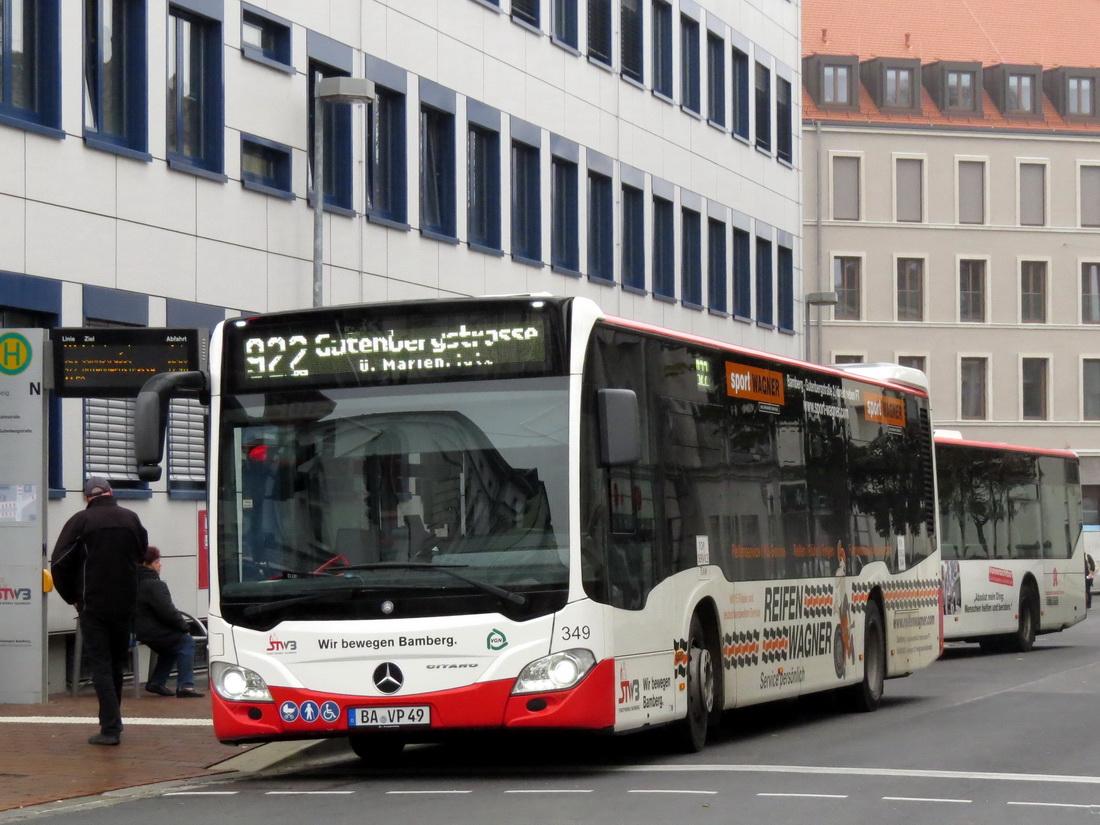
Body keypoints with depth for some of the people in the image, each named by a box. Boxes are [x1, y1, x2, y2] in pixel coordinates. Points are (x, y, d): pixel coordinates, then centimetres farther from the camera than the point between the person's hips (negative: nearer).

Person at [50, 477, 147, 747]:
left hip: (93, 604, -4)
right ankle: (112, 721, 25)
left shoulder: (81, 520, -8)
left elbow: (59, 563, -10)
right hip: (125, 604, 4)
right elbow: (141, 553, 17)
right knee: (117, 662, 17)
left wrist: (72, 597, 2)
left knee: (100, 664, -2)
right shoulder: (131, 518, 4)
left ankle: (110, 727, -10)